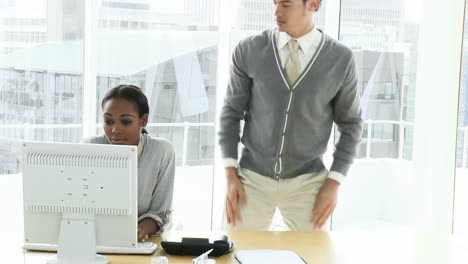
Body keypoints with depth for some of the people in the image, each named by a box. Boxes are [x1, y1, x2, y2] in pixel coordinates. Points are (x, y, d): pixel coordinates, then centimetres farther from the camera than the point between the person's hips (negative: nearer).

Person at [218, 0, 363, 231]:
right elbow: (231, 112, 2)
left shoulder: (341, 59, -7)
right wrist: (230, 175, -5)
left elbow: (350, 124, 3)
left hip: (307, 184, 0)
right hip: (252, 179, 0)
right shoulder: (248, 51, -6)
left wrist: (333, 183, -4)